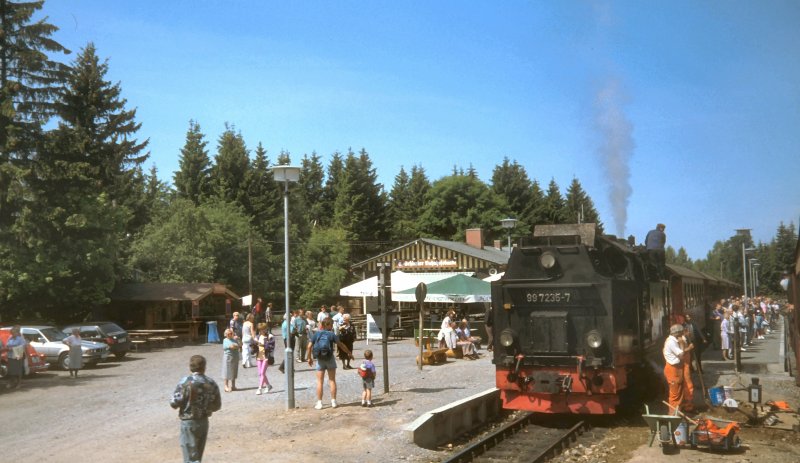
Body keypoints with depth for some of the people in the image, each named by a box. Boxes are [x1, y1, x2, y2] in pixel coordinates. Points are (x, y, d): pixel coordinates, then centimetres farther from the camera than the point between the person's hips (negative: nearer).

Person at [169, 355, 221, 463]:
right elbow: (217, 406, 4)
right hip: (204, 422, 5)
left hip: (188, 422, -5)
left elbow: (174, 403, -16)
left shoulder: (185, 382, -16)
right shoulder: (212, 383, -3)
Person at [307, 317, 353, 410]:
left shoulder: (316, 334, -1)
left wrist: (309, 358, 8)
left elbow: (309, 347, -4)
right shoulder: (331, 334, -6)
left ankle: (319, 403, 5)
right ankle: (333, 402, 9)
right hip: (330, 359, -1)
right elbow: (341, 345, -3)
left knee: (320, 381, 6)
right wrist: (349, 353, 9)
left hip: (320, 360, 1)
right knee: (332, 380, 9)